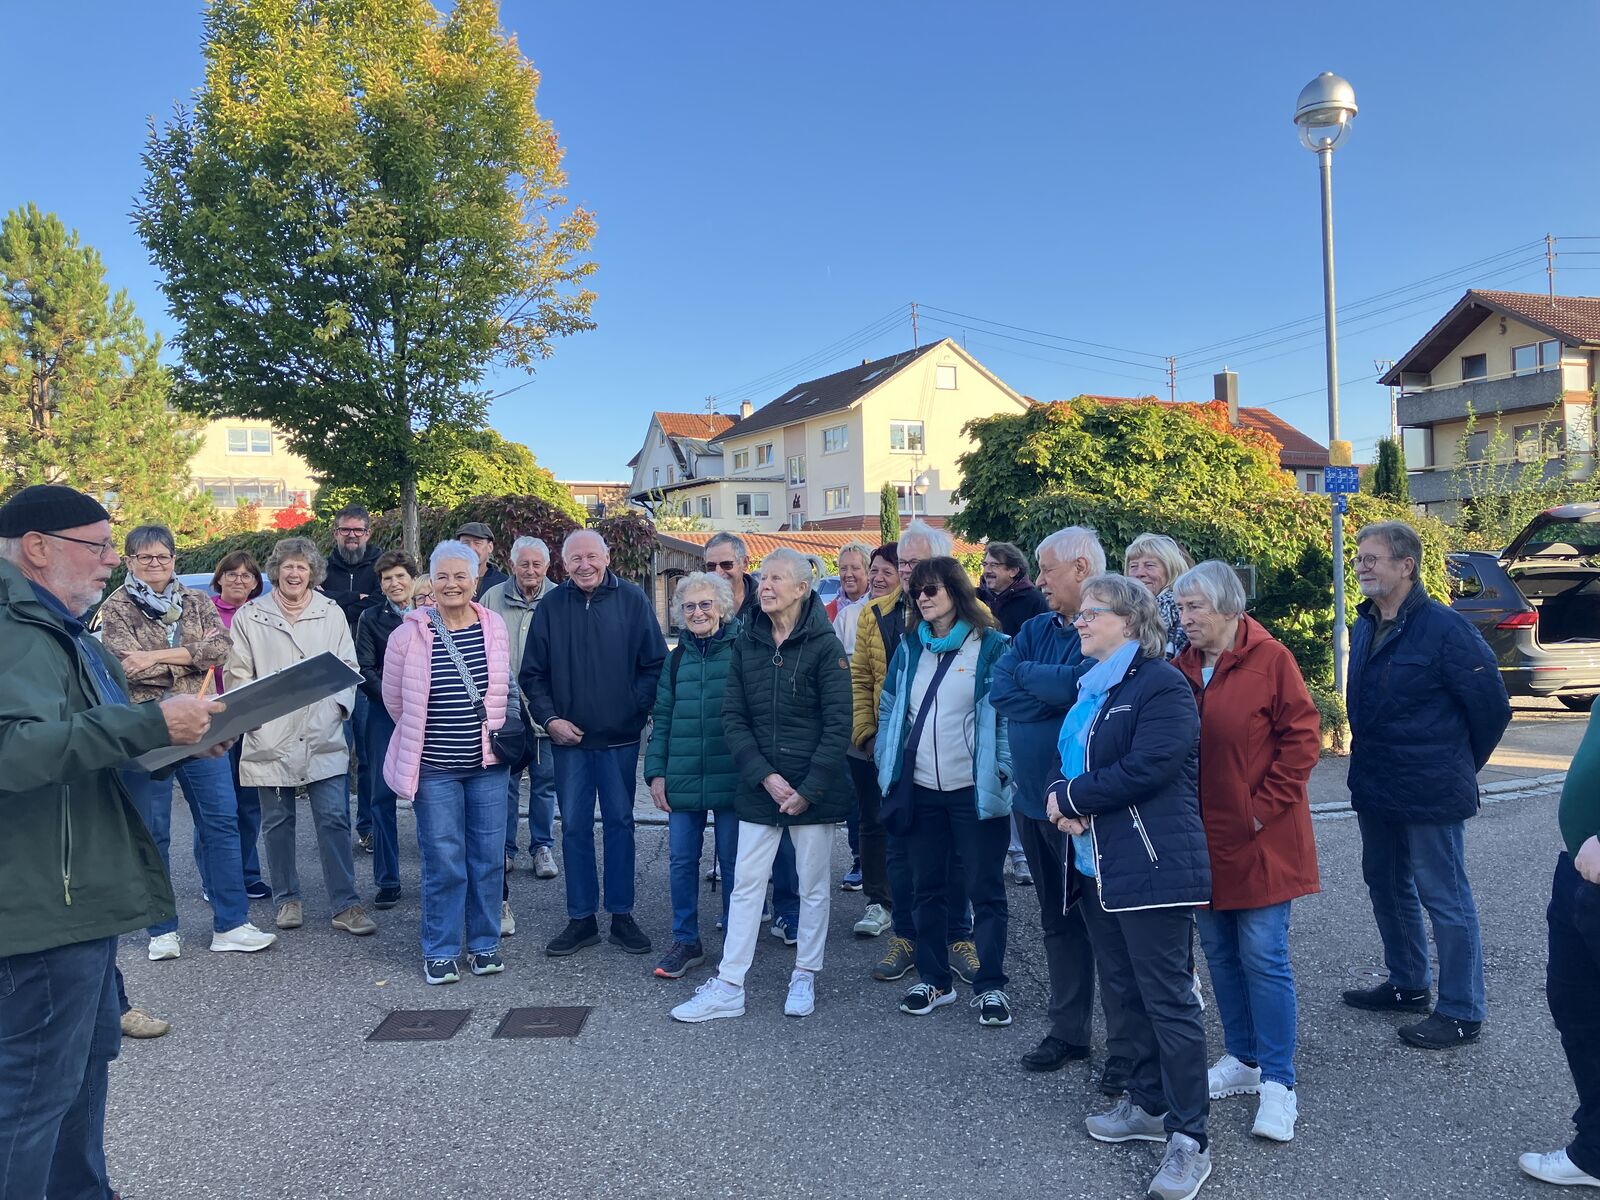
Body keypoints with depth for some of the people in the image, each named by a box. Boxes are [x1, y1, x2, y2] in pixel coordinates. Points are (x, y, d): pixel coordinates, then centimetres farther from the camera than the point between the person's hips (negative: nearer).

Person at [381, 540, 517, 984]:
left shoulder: (495, 627, 1)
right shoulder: (410, 634, -8)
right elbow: (394, 698, 6)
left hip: (487, 764, 3)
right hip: (434, 768, -2)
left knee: (488, 859, 8)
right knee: (443, 862, 1)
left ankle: (485, 945, 23)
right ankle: (440, 952, 16)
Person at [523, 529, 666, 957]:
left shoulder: (632, 600, -2)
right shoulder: (550, 607, 2)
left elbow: (656, 664, -1)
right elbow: (532, 673, 5)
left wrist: (637, 709, -10)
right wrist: (549, 718, -7)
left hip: (620, 737, -1)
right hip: (569, 738, 1)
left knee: (620, 823, 8)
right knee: (574, 827, 7)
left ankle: (621, 914, 20)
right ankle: (581, 919, 18)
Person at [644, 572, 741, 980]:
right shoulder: (676, 659, 10)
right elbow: (661, 720, 12)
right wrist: (655, 772, 5)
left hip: (731, 778, -4)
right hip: (682, 779, 4)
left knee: (732, 862, 7)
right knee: (681, 861, 7)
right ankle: (685, 942, 22)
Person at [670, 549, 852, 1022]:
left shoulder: (824, 645, -8)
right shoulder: (746, 642, 3)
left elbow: (838, 725, -10)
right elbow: (733, 717, 1)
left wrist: (809, 789, -14)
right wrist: (765, 776, -11)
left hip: (815, 789, -3)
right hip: (759, 787, 3)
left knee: (813, 886, 9)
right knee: (745, 884, 6)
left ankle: (804, 977, 26)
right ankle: (728, 987, 13)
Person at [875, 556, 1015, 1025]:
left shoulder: (991, 646, -5)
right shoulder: (910, 647, 9)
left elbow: (1008, 712, -6)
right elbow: (889, 707, 15)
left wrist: (1001, 770, -12)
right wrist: (887, 762, 7)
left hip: (974, 791, -5)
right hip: (921, 790, 5)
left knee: (985, 888, 3)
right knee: (927, 887, 13)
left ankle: (990, 986, 15)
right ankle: (934, 980, 26)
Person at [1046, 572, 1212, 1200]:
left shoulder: (1161, 684, -14)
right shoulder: (1091, 686, 15)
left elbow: (1148, 767, -24)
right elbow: (1069, 760, 18)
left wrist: (1071, 798, -14)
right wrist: (1063, 799, -5)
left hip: (1151, 865, -9)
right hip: (1097, 862, 9)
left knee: (1168, 999, -3)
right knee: (1126, 988, 18)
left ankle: (1189, 1139, 6)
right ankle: (1149, 1104, 32)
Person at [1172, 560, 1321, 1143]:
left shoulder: (1269, 658, -9)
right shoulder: (1180, 668, 5)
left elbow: (1302, 736, -11)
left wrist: (1264, 807, -12)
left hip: (1260, 840, -5)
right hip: (1205, 838, 5)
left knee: (1263, 958, -1)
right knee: (1220, 953, 13)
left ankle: (1277, 1083, 11)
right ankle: (1243, 1060, 29)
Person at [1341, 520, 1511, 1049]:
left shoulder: (1444, 627, -17)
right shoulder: (1364, 627, 7)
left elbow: (1492, 706, -11)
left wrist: (1459, 765, 1)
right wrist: (1370, 763, 18)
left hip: (1430, 794, -9)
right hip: (1374, 788, 9)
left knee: (1444, 897, 1)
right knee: (1387, 886, 19)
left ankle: (1462, 1012, 14)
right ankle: (1408, 984, 37)